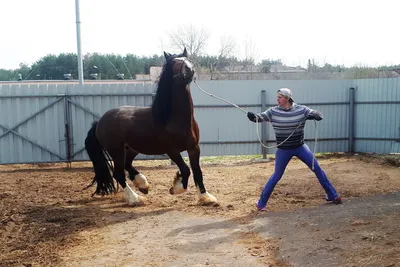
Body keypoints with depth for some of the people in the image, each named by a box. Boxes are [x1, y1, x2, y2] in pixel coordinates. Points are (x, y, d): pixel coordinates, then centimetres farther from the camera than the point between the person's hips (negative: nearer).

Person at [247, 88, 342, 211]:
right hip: (283, 150, -1)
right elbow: (260, 117, -19)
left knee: (317, 169, 4)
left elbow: (319, 115, -13)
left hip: (300, 147, 1)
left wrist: (314, 115, -36)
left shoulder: (301, 109, -9)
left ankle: (332, 195, 20)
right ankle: (261, 202, 14)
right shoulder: (273, 111, -9)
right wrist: (253, 116, -42)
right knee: (276, 176, 2)